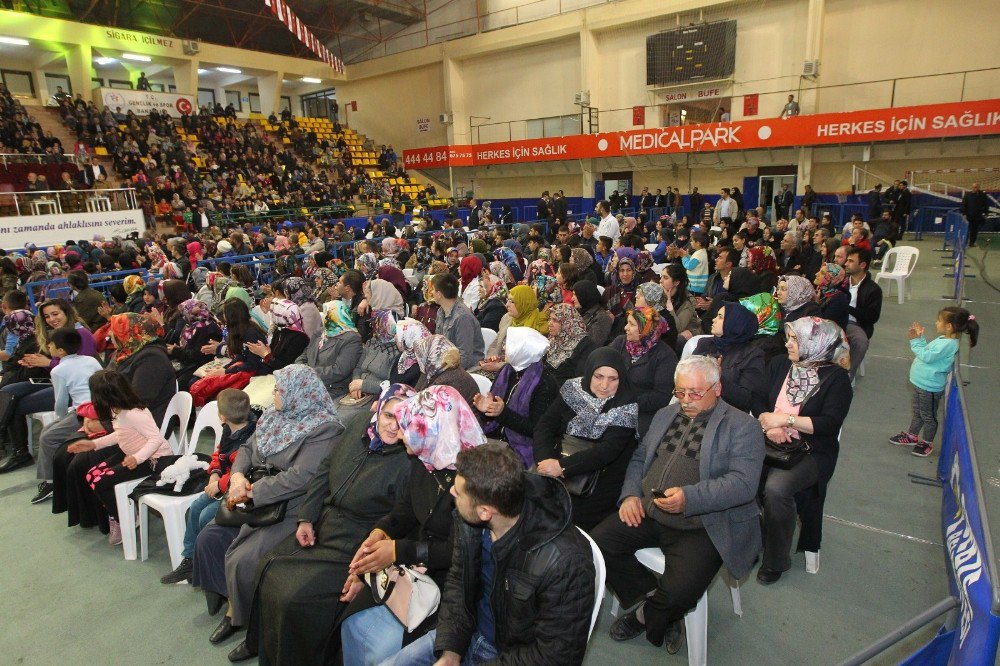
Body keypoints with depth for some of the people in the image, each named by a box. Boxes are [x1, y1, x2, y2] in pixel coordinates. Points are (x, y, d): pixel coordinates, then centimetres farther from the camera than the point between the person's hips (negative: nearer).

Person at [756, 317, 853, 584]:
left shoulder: (835, 378, -3)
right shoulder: (779, 365, 11)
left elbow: (830, 424, -13)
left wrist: (784, 418, -16)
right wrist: (770, 426, -10)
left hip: (811, 451, -4)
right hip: (771, 443, 4)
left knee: (776, 486, -31)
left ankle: (776, 560, -6)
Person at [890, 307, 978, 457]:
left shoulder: (948, 345, -27)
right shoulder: (943, 339, 3)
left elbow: (927, 356, -26)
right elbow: (927, 350, 10)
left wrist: (916, 341, -18)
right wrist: (920, 338, 1)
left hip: (929, 387, -9)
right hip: (921, 383, 9)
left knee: (928, 416, 10)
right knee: (917, 411, 24)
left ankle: (927, 442, 27)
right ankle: (912, 436, 40)